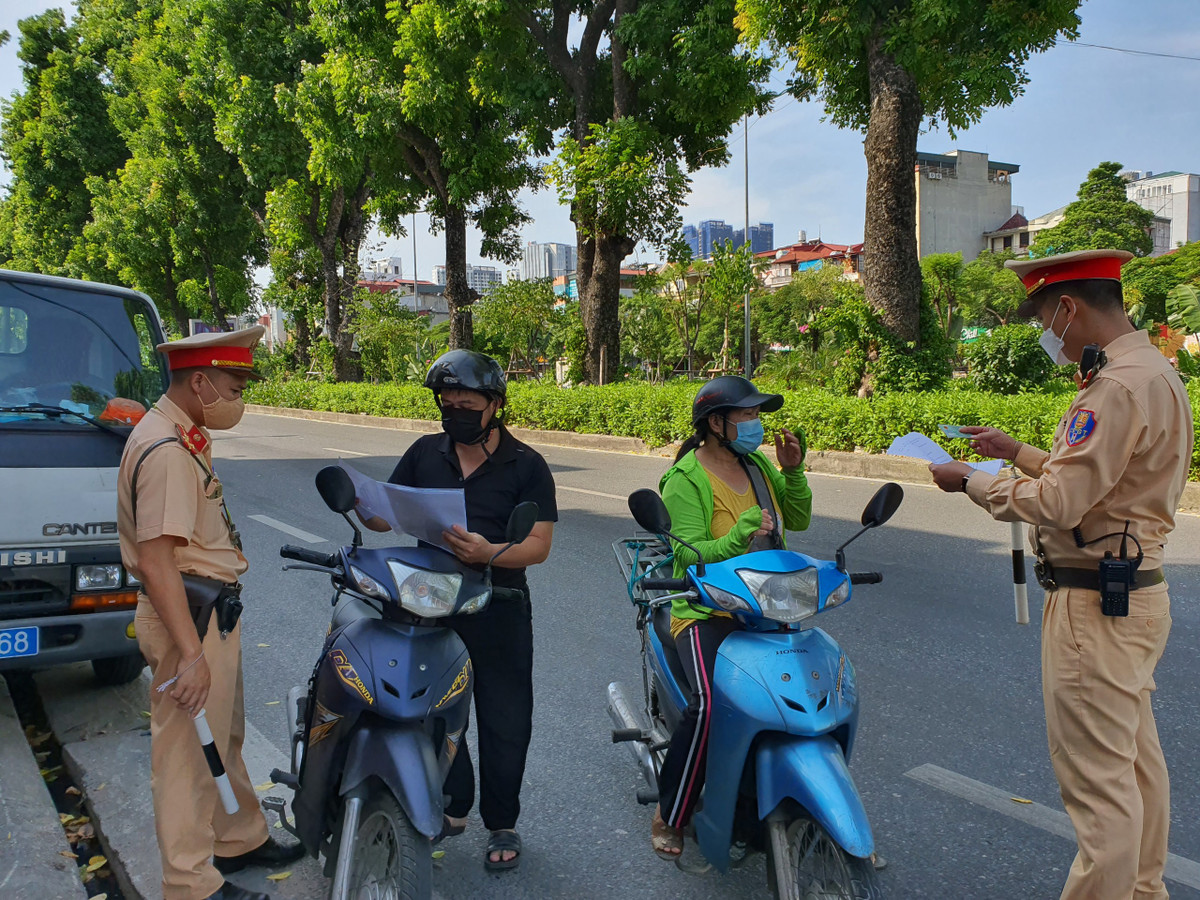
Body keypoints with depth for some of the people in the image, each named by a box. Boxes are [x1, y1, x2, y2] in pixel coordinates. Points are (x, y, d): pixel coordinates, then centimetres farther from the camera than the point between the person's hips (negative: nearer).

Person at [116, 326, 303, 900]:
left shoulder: (185, 437, 12)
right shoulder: (166, 449, -22)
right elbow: (156, 562, -28)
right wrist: (190, 653, -29)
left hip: (212, 611, 11)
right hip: (190, 617, -11)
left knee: (225, 738, 22)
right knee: (190, 751, 1)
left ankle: (239, 840, 38)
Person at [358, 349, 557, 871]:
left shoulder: (526, 466, -5)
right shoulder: (425, 453, 6)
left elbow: (538, 545, -12)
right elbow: (387, 517, 4)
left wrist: (488, 552, -31)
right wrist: (361, 507, -20)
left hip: (499, 612, -3)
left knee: (504, 720, 6)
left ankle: (501, 823, 26)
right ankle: (452, 808, 36)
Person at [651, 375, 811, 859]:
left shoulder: (757, 463, 12)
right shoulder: (686, 479, -9)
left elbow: (798, 520, 15)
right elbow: (689, 555, -17)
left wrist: (793, 470, 1)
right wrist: (741, 536, -30)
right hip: (707, 613, -7)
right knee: (710, 702, -28)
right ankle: (669, 815, -8)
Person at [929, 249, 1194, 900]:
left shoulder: (1121, 386, -22)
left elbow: (1058, 504, -24)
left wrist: (969, 482, -11)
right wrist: (1017, 451, 19)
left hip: (1095, 605, -11)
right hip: (1135, 594, 11)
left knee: (1096, 777, -1)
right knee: (1134, 758, 22)